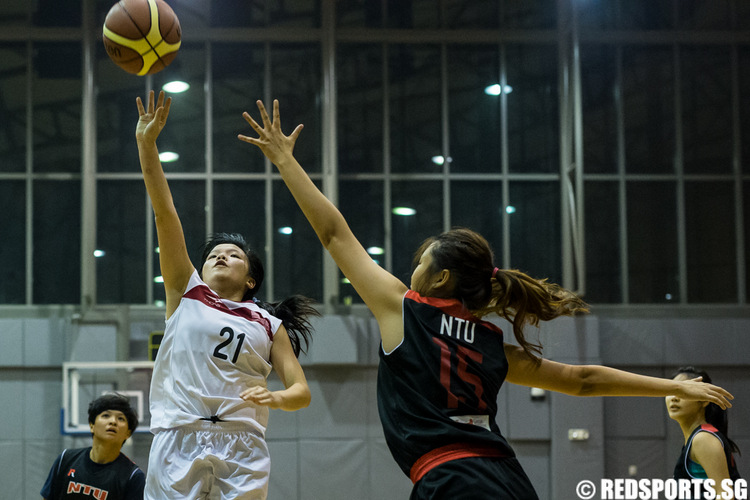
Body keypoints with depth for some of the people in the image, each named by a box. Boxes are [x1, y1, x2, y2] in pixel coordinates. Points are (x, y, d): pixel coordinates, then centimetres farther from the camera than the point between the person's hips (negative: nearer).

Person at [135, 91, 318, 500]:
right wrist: (146, 144, 3)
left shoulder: (268, 324, 16)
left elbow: (302, 391, 10)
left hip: (240, 446, 0)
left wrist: (277, 398, -13)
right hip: (177, 439, 0)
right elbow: (164, 212, 9)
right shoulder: (186, 293, 16)